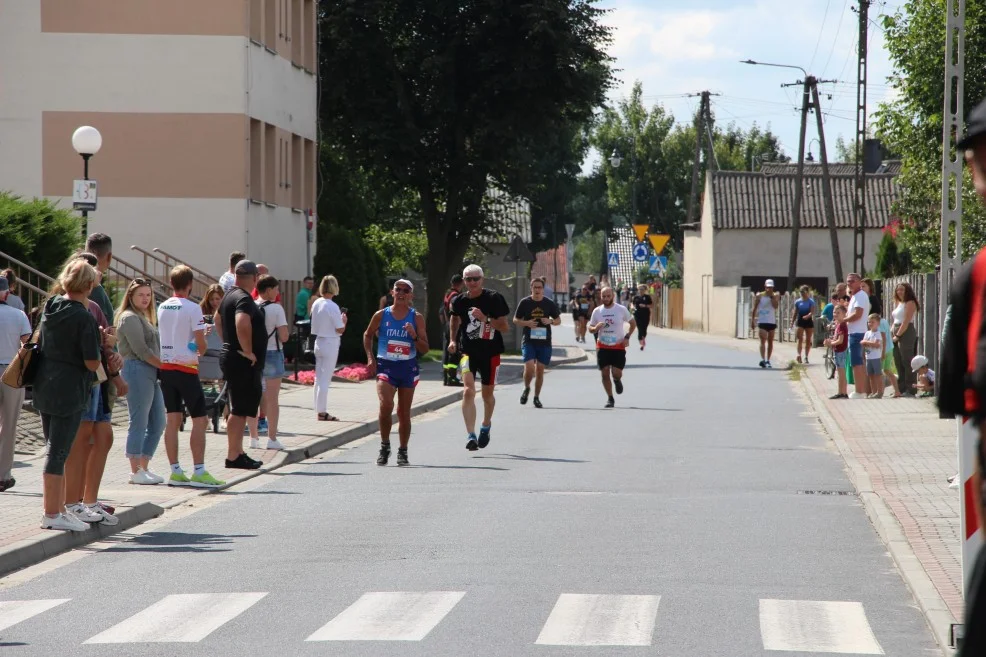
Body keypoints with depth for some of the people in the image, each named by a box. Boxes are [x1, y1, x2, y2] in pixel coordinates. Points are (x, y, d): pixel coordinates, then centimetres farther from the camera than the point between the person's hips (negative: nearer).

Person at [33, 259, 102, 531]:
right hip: (70, 391, -8)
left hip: (44, 387, 8)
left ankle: (58, 508, 24)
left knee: (55, 449, 17)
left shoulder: (51, 307, 6)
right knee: (58, 452, -4)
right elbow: (92, 363, -18)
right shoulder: (84, 318, -17)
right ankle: (52, 514, -1)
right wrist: (101, 342, 2)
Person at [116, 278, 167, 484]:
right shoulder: (130, 318, -8)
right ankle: (135, 471, -3)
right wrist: (164, 365, -11)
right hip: (137, 370, -10)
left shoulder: (143, 318, 22)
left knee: (158, 422, 10)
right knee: (139, 423, -7)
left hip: (150, 373, 10)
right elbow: (140, 350, -15)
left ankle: (144, 468, 15)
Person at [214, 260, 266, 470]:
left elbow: (218, 320, 30)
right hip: (243, 363, -10)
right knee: (240, 410, -7)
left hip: (231, 356, 10)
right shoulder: (244, 299, -18)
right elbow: (242, 323, -37)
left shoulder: (230, 295, 14)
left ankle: (238, 452, 21)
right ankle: (233, 457, -6)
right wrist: (247, 351, -26)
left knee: (241, 409, 16)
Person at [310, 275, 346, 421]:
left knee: (319, 377, 13)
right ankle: (322, 412, 0)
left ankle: (320, 410, 19)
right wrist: (344, 321, 3)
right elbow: (340, 329, -17)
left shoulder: (316, 304, 3)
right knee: (325, 379, -3)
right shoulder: (332, 306, -18)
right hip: (330, 344, -7)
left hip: (319, 342, 7)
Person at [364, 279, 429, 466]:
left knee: (404, 412, 8)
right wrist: (370, 358, 5)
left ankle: (403, 451, 22)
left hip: (408, 368, 1)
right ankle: (385, 446, -3)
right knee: (386, 405, -21)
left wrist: (414, 336, -19)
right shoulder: (381, 315, 0)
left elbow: (425, 349, -1)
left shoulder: (416, 318, 0)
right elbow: (368, 335, 16)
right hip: (385, 367, -1)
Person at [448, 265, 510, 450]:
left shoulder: (494, 298, -9)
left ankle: (486, 425, 42)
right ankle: (470, 435, -23)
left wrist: (484, 319, -24)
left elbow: (504, 327, -10)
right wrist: (453, 340, 15)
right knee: (468, 391, -18)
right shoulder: (460, 301, 0)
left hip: (490, 352, -1)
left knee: (487, 394, 13)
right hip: (467, 351, 1)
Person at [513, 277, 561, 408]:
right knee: (529, 368, -16)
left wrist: (550, 321, -10)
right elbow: (515, 320, 7)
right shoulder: (525, 302, 0)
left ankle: (536, 397, 19)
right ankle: (526, 389, 14)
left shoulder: (549, 304, 4)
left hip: (544, 342, 2)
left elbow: (558, 320, 12)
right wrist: (526, 323, -13)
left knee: (540, 370, 5)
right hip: (528, 341, -2)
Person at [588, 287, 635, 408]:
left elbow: (633, 323, 7)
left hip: (618, 346, -2)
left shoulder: (621, 309, -6)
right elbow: (590, 328, 7)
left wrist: (627, 337, -6)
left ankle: (617, 380, 31)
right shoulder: (597, 311, 0)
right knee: (605, 374, -2)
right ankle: (610, 398, 12)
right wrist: (595, 328, -17)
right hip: (602, 347, 2)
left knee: (616, 373, -7)